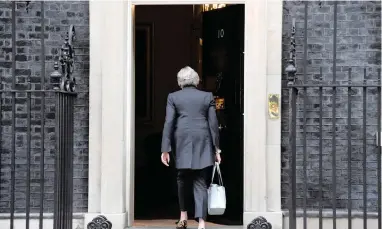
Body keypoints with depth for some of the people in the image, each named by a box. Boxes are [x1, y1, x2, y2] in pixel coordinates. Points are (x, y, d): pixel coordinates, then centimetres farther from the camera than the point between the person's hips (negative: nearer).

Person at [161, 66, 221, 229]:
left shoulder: (173, 97, 3)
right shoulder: (207, 96, 6)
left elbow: (168, 123, -3)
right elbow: (213, 124, 3)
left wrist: (165, 149, -3)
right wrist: (216, 148, 8)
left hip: (182, 142, 0)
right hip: (202, 143, 0)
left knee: (182, 179, 18)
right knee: (200, 183, 0)